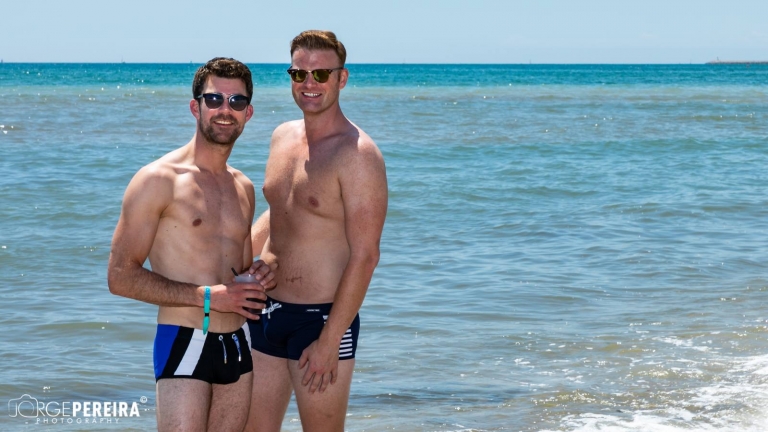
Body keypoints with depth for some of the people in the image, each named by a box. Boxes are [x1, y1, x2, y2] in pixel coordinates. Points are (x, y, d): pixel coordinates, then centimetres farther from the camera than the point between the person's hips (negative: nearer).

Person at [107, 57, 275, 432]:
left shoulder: (243, 188, 15)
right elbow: (121, 276, -11)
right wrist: (207, 297, -16)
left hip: (238, 345, 7)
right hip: (184, 344, -7)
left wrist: (258, 277, 4)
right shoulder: (159, 179, -6)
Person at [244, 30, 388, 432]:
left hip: (321, 319, -7)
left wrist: (329, 341, -19)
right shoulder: (282, 137, 9)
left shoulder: (356, 155, -15)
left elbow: (364, 256, -18)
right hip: (266, 311, 7)